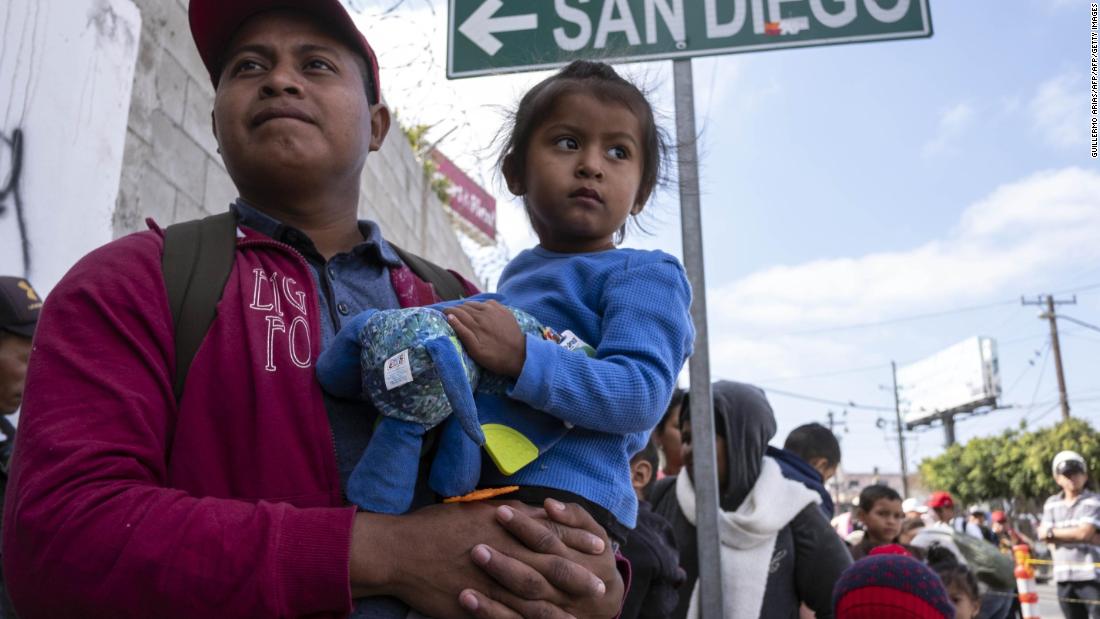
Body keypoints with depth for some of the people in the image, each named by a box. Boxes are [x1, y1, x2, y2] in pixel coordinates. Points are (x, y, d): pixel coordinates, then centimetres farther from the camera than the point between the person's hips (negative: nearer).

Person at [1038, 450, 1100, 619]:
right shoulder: (1052, 503, 12)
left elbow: (1085, 532, -14)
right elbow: (1043, 535, 1)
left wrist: (1053, 532, -2)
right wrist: (1074, 534, -11)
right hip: (1063, 575, 5)